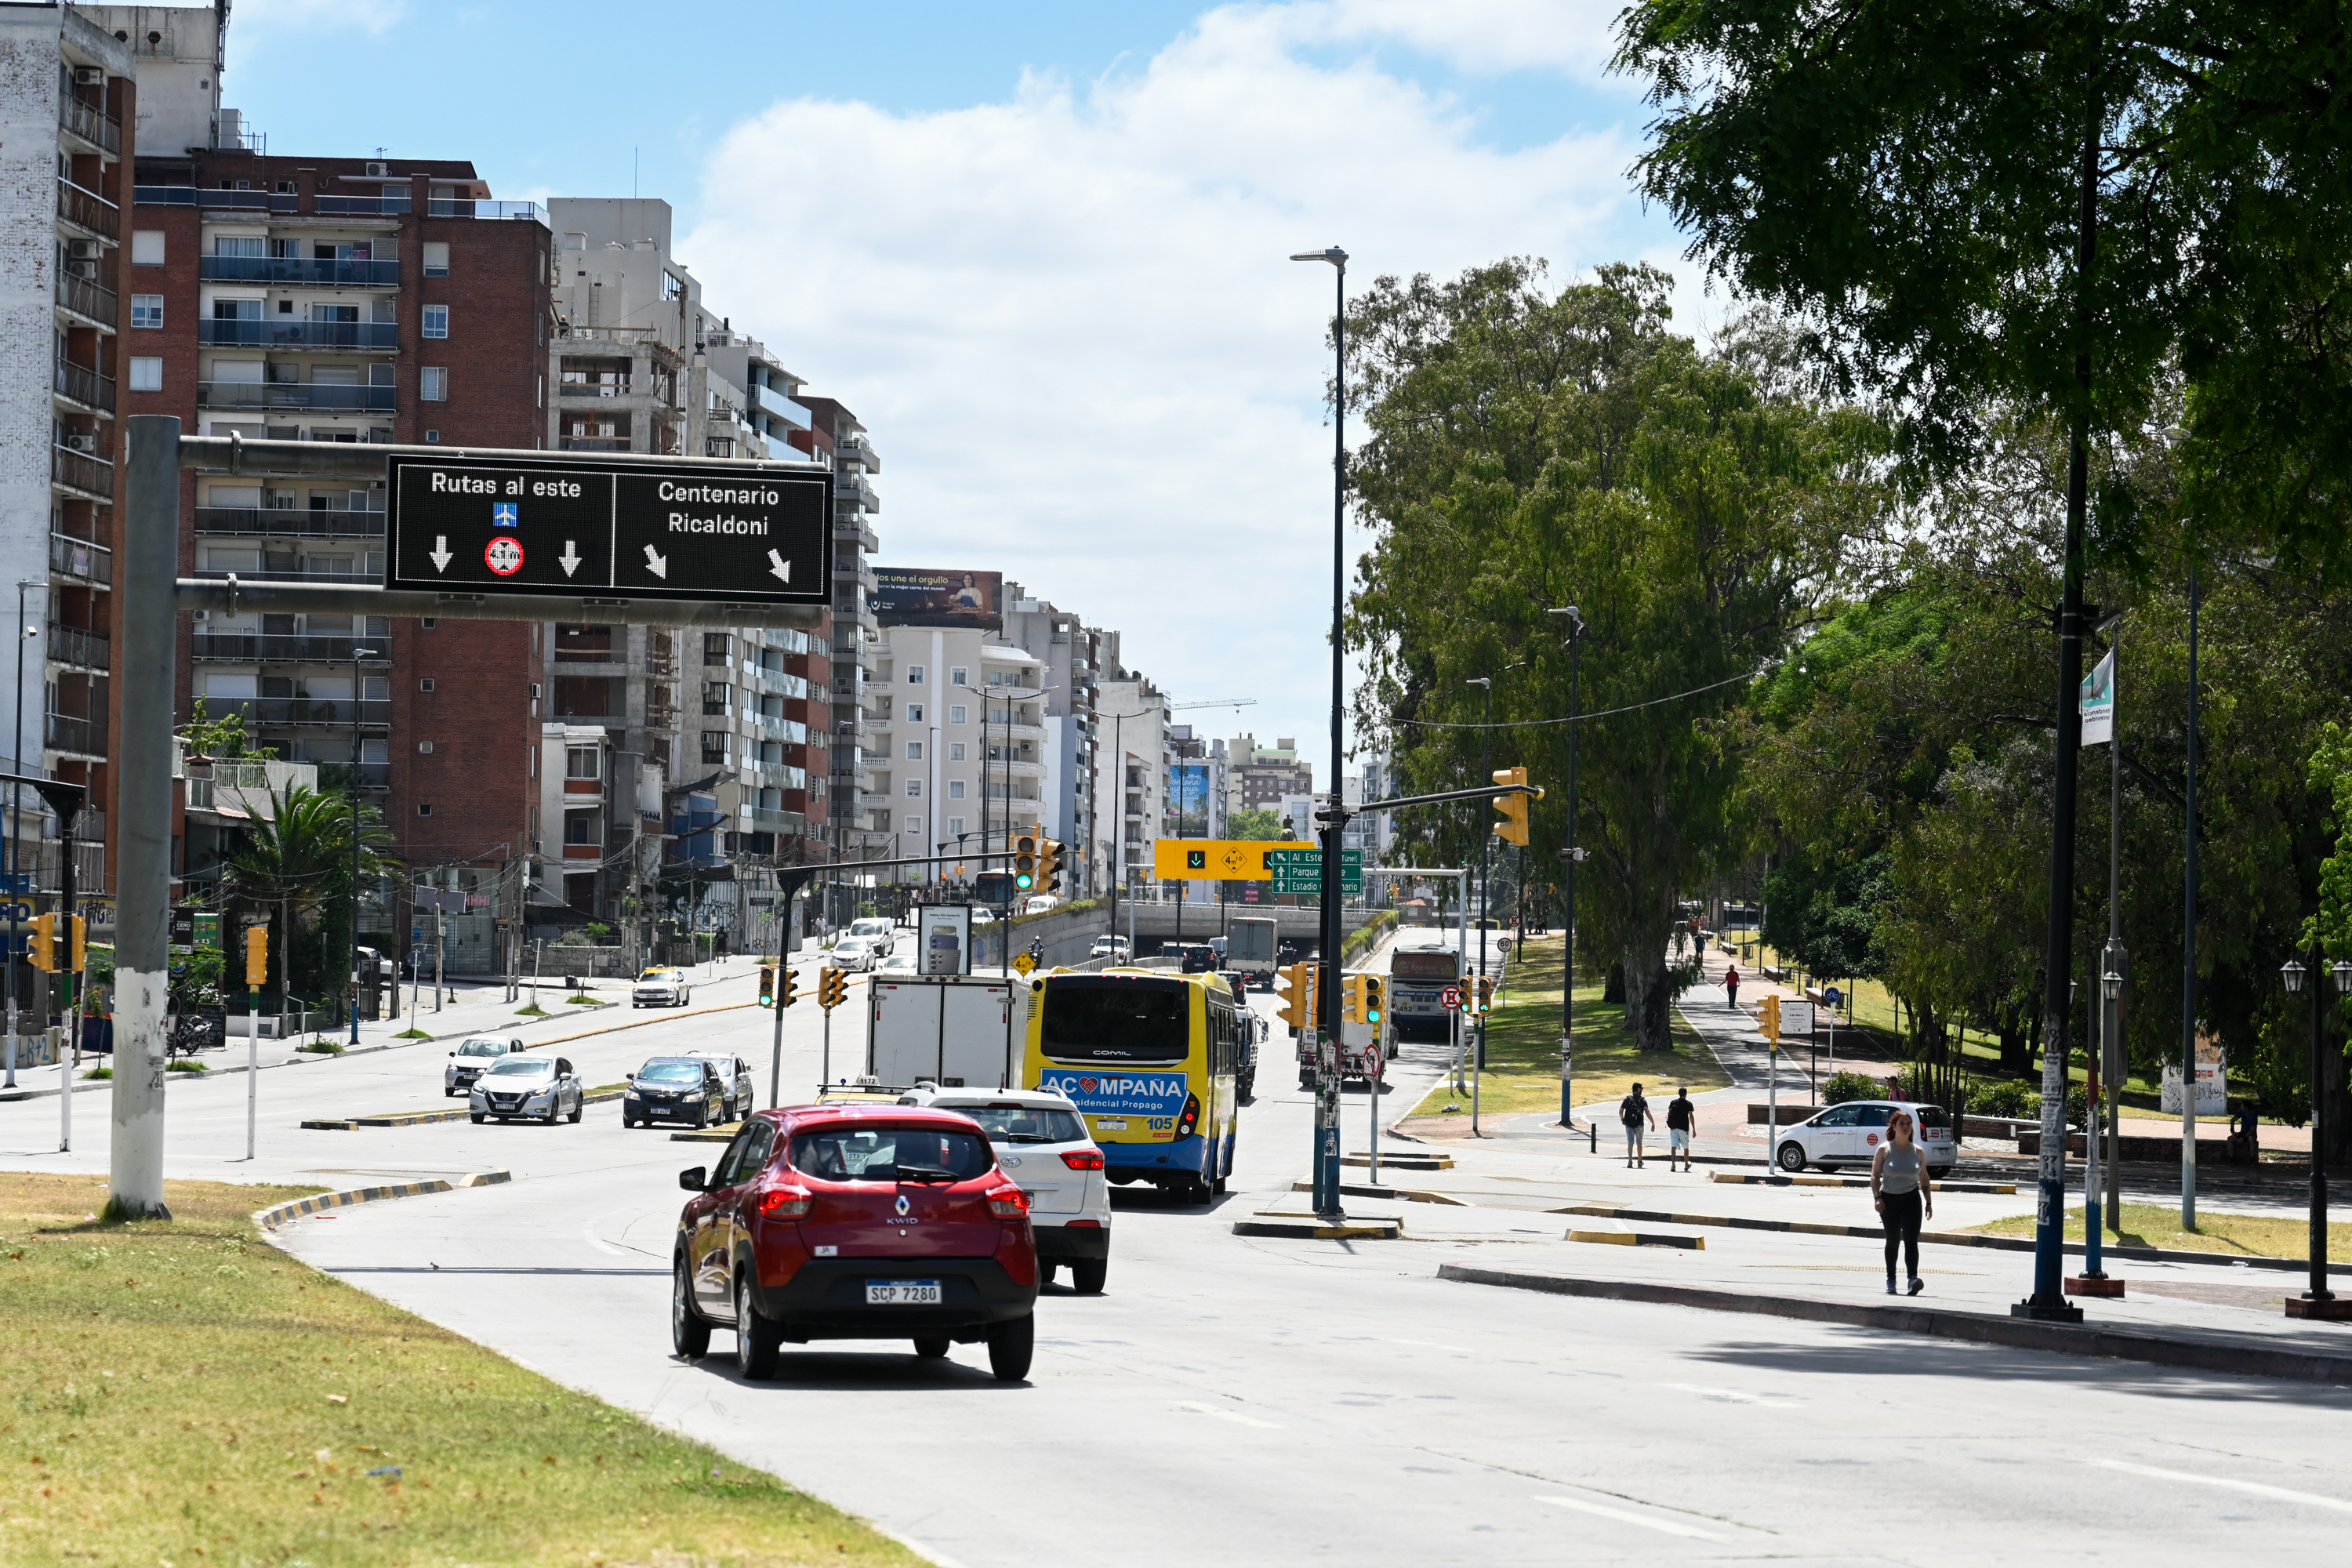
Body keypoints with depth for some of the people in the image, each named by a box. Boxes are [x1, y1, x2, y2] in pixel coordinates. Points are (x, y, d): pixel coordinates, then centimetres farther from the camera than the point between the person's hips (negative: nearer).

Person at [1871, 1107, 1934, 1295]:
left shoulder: (1917, 1151, 5)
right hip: (1889, 1200, 0)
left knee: (1911, 1240, -15)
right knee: (1892, 1242, 12)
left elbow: (1924, 1180, 11)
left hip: (1912, 1200, 0)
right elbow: (1875, 1175, -4)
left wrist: (1929, 1202, 7)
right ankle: (1890, 1280, 25)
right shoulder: (1884, 1150, -2)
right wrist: (1877, 1198, -16)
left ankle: (1913, 1279, -27)